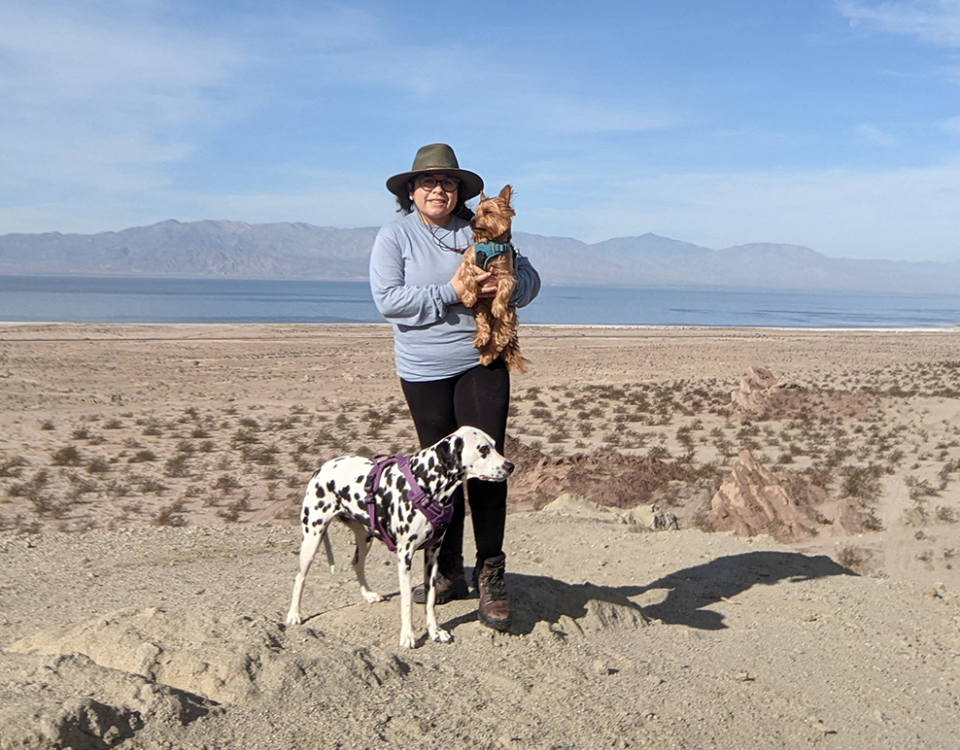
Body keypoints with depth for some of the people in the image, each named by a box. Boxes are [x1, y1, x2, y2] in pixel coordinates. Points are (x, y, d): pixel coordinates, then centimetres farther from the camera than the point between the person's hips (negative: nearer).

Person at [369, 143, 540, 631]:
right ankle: (448, 572, 23)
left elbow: (529, 280, 7)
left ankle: (490, 573, 3)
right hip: (424, 371, 0)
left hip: (482, 363, 0)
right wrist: (450, 292, -20)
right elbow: (387, 298, -13)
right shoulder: (394, 236, 1)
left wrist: (506, 285, -17)